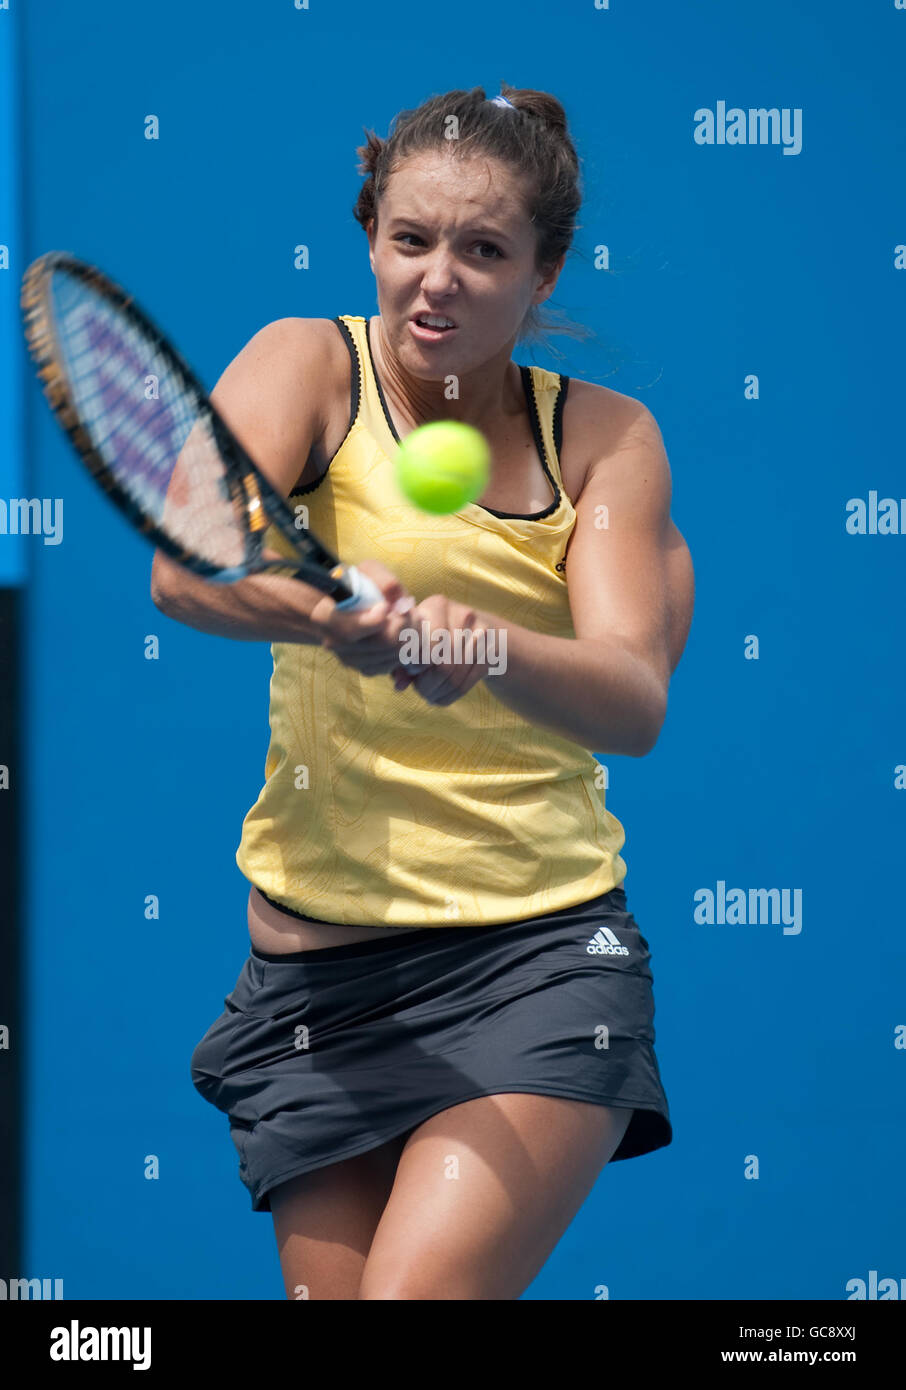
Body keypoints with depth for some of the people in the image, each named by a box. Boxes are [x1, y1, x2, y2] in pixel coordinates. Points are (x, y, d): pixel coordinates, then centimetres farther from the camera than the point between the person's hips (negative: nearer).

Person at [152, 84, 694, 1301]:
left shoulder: (606, 435, 2)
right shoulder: (312, 365, -1)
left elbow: (634, 702, -12)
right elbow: (181, 571, -19)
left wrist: (485, 646, -34)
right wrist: (332, 611, -41)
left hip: (544, 948, -1)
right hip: (324, 962, 1)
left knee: (419, 1291, -19)